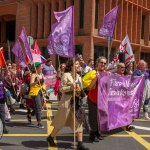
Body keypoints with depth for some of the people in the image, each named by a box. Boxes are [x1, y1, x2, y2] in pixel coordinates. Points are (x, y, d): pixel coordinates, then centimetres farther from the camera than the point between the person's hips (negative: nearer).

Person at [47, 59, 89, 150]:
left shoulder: (79, 77, 11)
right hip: (67, 101, -6)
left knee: (79, 122, -1)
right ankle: (51, 137, 26)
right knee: (61, 122, 5)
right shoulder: (66, 75, -8)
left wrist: (80, 90, -4)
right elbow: (61, 89, -11)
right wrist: (71, 87, -24)